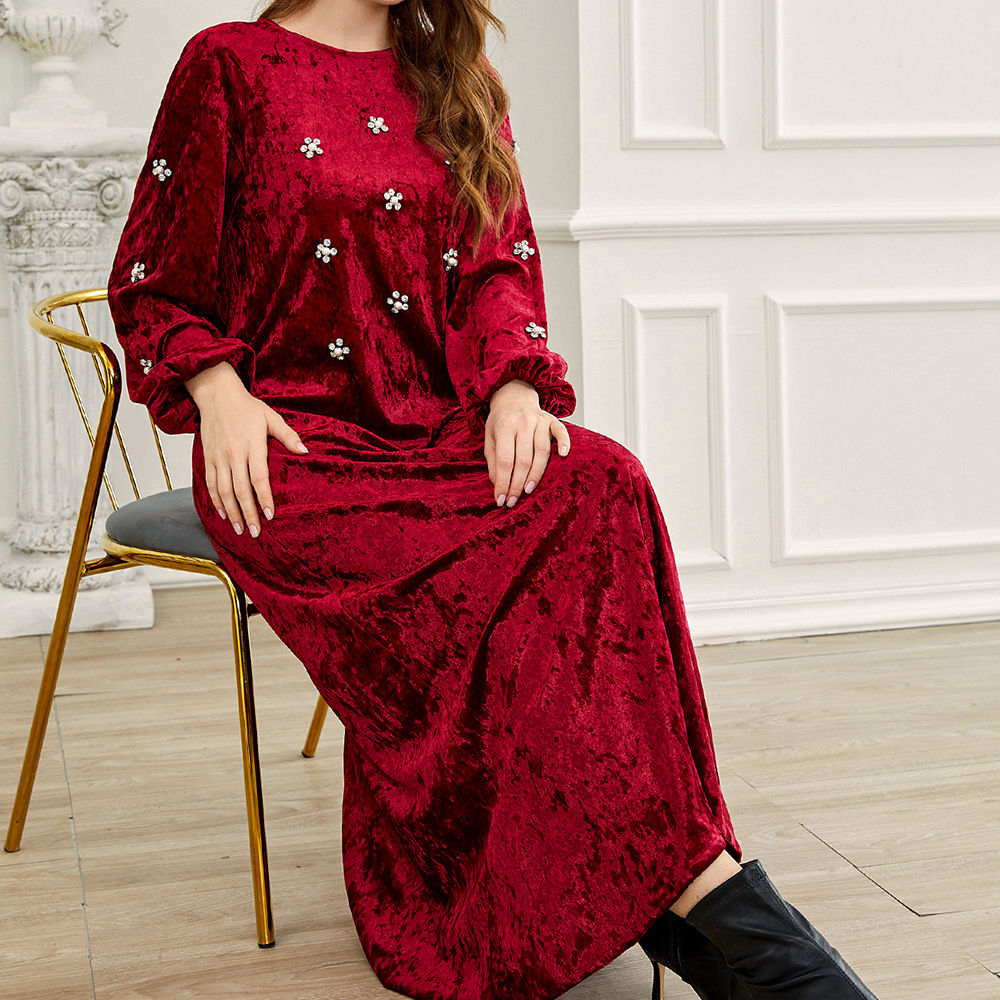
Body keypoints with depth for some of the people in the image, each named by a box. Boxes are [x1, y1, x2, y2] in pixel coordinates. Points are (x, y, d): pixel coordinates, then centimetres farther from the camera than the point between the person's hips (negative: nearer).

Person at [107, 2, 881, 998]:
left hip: (442, 434, 4)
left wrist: (517, 384, -7)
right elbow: (151, 285, 8)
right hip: (293, 446, -4)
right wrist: (217, 389, -10)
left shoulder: (458, 83, 19)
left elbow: (498, 262, 13)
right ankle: (701, 888, -30)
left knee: (597, 478, -30)